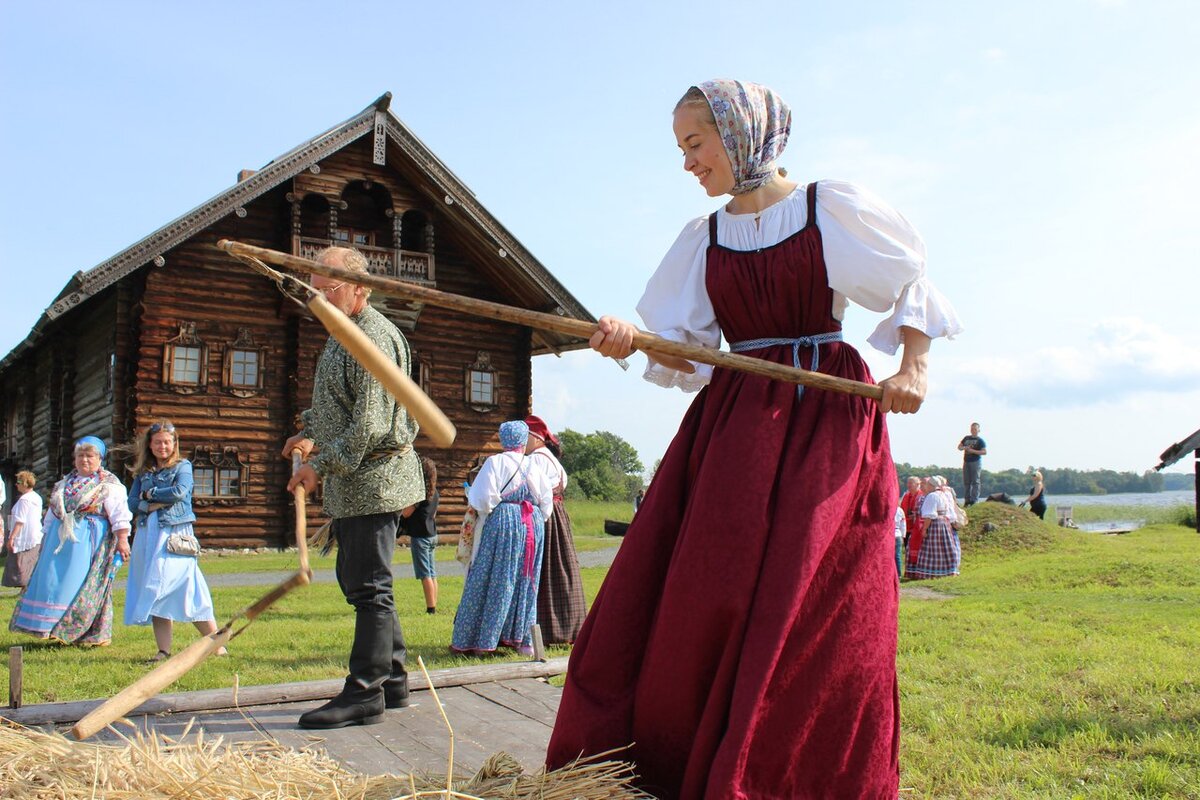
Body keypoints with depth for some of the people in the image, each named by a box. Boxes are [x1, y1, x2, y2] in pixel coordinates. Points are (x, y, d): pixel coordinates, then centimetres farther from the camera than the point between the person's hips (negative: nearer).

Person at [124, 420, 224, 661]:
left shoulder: (183, 466, 7)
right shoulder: (143, 472, 18)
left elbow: (180, 492, -11)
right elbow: (132, 503, 7)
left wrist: (150, 494, -1)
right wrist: (154, 505, -9)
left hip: (175, 534, -4)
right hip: (147, 535, 5)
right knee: (156, 593, 0)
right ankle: (163, 650, 1)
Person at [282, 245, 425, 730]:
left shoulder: (373, 337, -16)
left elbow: (371, 424, -21)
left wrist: (321, 466, -15)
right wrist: (312, 434, 15)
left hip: (374, 478, -11)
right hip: (352, 484, 11)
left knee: (368, 587, -5)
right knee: (358, 581, 14)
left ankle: (365, 694, 2)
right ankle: (392, 681, 23)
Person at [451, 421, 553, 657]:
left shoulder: (495, 463, -5)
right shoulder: (534, 467, 8)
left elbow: (483, 499, -12)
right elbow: (547, 503, 7)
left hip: (502, 524, -4)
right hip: (533, 525, 4)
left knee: (494, 580, 1)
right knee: (526, 581, 10)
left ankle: (481, 640, 4)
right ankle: (525, 640, 11)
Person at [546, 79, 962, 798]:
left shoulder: (833, 208, 3)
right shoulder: (702, 240, 13)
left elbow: (913, 287, 9)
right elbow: (685, 350, 6)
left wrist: (915, 367, -5)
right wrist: (634, 342, -13)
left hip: (827, 421, -3)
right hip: (731, 422, 4)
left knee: (811, 615, -7)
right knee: (689, 602, -2)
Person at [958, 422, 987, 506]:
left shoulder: (980, 440, -1)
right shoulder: (966, 438, 16)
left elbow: (984, 452, -8)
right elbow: (959, 447, 20)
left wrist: (973, 451, -17)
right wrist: (964, 447, -2)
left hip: (976, 462, -6)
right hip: (966, 462, 6)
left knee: (975, 481, -8)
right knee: (966, 481, 6)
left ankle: (974, 500, -10)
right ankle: (968, 500, 11)